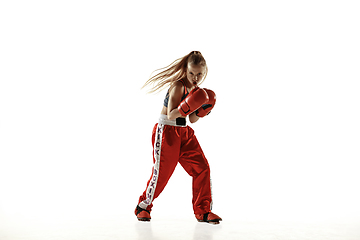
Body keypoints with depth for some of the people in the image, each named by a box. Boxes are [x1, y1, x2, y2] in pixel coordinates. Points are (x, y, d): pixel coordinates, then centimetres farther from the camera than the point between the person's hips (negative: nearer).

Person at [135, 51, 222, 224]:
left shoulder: (197, 90, 7)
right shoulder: (177, 86, -16)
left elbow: (192, 119, 10)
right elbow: (170, 115, -21)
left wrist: (202, 110, -8)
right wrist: (187, 107, -36)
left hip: (185, 132, 7)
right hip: (166, 131, -7)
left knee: (202, 168, -3)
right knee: (162, 171, -5)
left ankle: (202, 211, 6)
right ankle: (143, 206, 18)